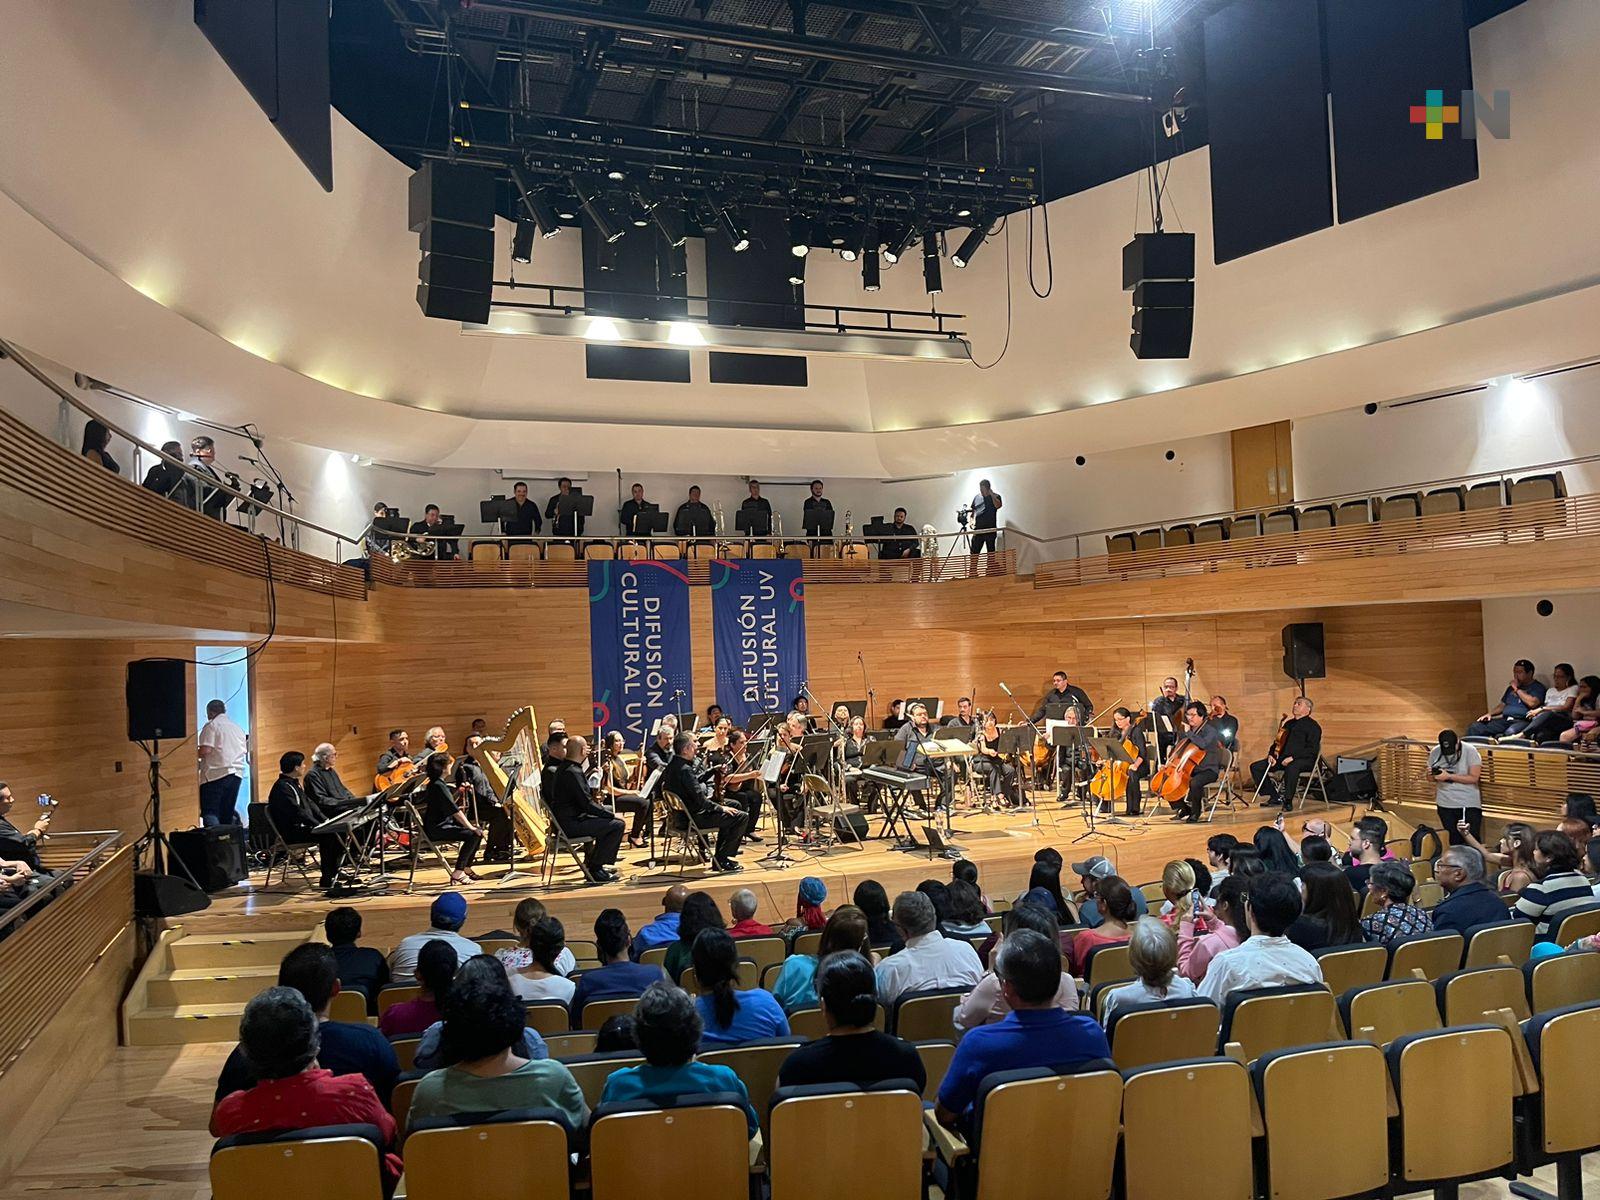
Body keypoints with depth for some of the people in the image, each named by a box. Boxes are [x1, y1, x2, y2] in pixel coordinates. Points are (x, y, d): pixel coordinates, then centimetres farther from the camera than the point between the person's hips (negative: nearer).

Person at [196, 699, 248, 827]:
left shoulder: (212, 725, -3)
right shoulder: (238, 728, 20)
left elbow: (205, 750, -13)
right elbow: (245, 751, 19)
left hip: (216, 774, -7)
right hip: (237, 773, 7)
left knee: (209, 812, -9)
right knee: (227, 814, 11)